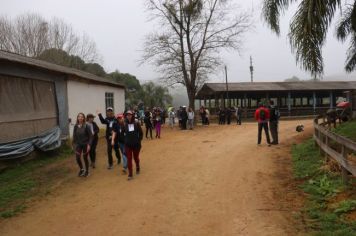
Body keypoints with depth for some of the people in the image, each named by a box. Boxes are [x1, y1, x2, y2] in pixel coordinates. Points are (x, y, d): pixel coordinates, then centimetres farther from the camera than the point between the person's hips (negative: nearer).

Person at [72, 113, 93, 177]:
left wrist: (89, 144, -16)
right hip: (78, 144, 3)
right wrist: (73, 144, 4)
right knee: (77, 158, -6)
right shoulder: (76, 126, -3)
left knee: (85, 158, 6)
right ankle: (81, 169, 21)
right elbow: (74, 136, 5)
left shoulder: (86, 126, -13)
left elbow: (90, 136, -11)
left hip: (85, 144, -3)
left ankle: (87, 171, 26)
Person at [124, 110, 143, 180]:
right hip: (128, 145, 0)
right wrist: (125, 141, -2)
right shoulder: (125, 125, -5)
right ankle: (130, 174, 4)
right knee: (129, 159, -2)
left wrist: (139, 140, -4)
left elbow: (141, 133, 1)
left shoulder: (136, 124, -6)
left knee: (136, 157, 16)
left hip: (136, 144, 0)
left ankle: (138, 168, 46)